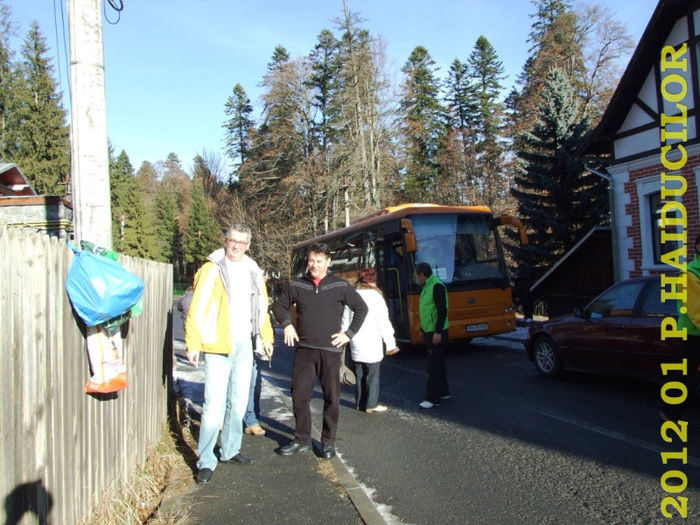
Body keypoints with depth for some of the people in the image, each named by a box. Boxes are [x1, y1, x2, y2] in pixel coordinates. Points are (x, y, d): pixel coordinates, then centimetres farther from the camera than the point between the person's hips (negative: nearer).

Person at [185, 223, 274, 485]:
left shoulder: (252, 271, 12)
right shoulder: (212, 270, -7)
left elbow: (261, 306, 19)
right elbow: (197, 309, -11)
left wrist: (266, 336, 16)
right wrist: (193, 343, -16)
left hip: (244, 345, 6)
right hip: (218, 345, -6)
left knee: (238, 402, 14)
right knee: (215, 405, -6)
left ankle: (230, 450, 29)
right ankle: (206, 461, 5)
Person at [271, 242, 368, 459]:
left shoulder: (340, 286, -1)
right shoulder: (297, 286, 4)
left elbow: (361, 308, 7)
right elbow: (279, 305, 17)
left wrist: (349, 333, 0)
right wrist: (286, 324, 1)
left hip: (330, 351, -2)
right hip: (304, 350, 2)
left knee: (331, 398, 6)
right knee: (299, 396, 6)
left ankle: (328, 441, 21)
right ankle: (302, 440, 21)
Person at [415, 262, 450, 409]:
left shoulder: (437, 286, -17)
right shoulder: (426, 287, 14)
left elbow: (442, 310, -22)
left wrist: (438, 332, -24)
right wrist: (422, 329, 23)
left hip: (436, 333, -10)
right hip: (428, 331, 10)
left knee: (434, 366, -6)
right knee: (438, 363, 16)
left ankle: (433, 399, -1)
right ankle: (443, 392, 27)